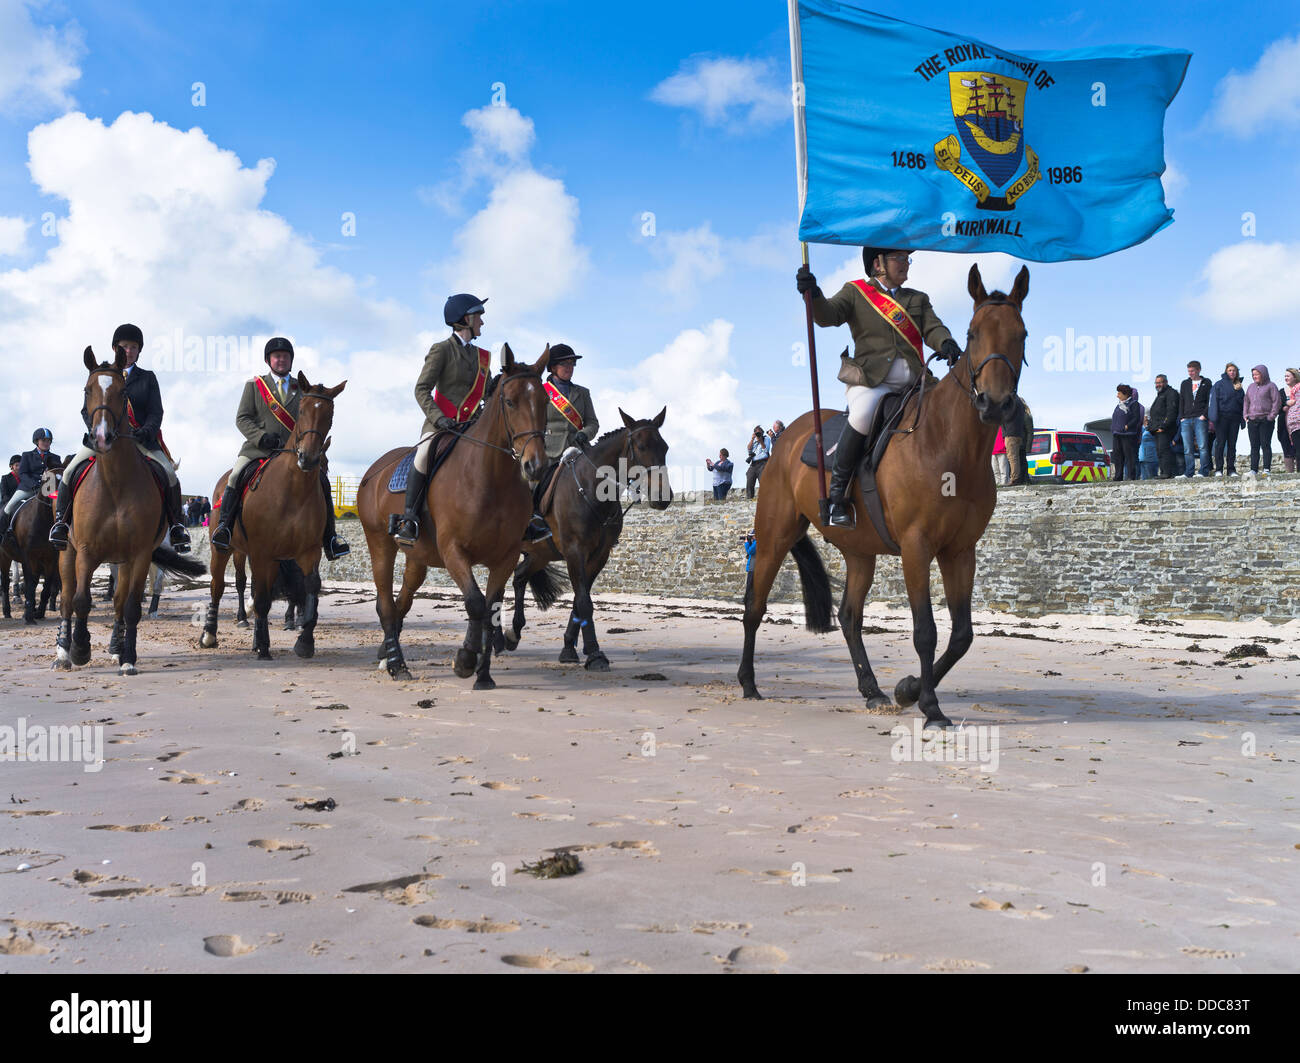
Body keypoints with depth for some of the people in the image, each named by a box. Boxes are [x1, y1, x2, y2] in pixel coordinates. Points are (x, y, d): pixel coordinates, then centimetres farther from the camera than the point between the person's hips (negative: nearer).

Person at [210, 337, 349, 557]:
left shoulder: (302, 389, 17)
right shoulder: (254, 385, 11)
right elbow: (242, 418, 4)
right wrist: (262, 437, -14)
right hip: (259, 448, -1)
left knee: (322, 481, -15)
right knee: (236, 476, -26)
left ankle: (329, 539, -12)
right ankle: (224, 525, -17)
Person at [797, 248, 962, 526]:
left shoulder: (918, 299, 24)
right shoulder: (855, 292, 13)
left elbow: (933, 328, 9)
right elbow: (827, 316, -3)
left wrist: (946, 343, -15)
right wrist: (813, 295, -26)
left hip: (912, 383, 5)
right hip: (871, 380, -5)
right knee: (863, 412, -35)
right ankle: (837, 491, -26)